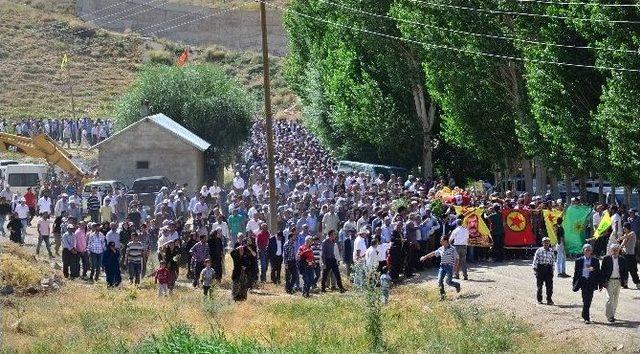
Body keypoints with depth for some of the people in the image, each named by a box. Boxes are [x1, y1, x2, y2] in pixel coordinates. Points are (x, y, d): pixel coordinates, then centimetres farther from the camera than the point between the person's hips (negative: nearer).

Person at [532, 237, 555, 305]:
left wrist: (552, 270, 8)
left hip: (548, 268, 2)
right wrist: (535, 268, -4)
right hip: (540, 267, -2)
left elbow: (553, 260, 11)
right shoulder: (539, 250, 0)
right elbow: (535, 259, 0)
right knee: (539, 285, 4)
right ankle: (539, 299, 15)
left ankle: (549, 299, 5)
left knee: (549, 285, -2)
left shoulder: (551, 251, 8)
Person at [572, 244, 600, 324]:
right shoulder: (579, 260, 6)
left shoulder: (595, 261, 8)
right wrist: (575, 284, 5)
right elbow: (576, 272, 8)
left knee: (589, 299, 4)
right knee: (585, 300, -8)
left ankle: (584, 314, 24)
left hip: (591, 282, 2)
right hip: (583, 280, -1)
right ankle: (587, 317, -8)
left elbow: (598, 272, 8)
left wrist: (600, 284, 4)